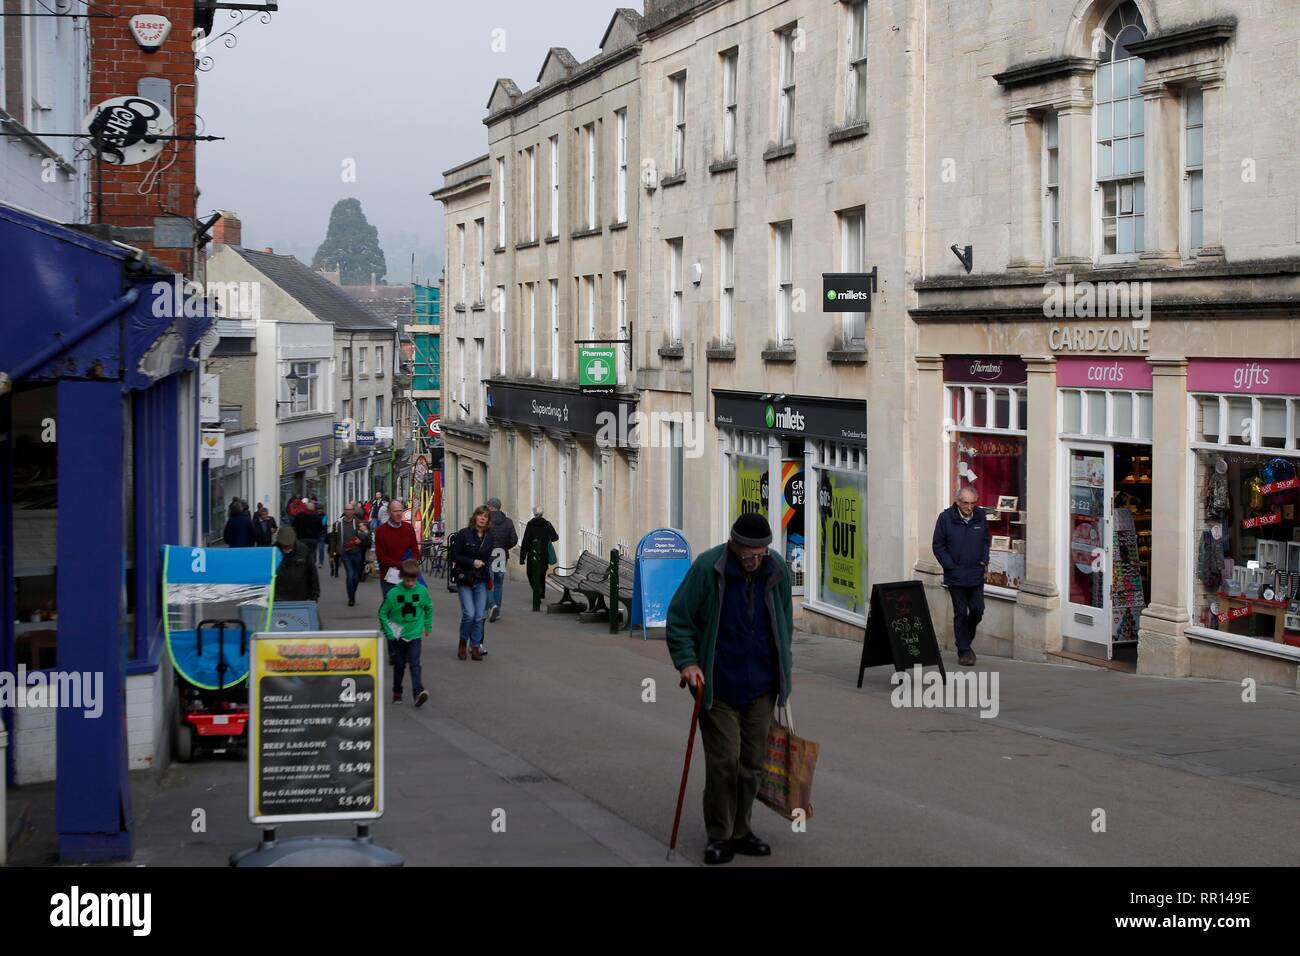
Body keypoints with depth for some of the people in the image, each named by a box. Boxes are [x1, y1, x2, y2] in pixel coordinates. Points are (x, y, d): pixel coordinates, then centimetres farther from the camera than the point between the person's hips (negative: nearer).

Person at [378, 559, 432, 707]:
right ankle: (397, 693, 26)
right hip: (398, 635, 0)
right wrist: (388, 631, -8)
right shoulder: (394, 593, -12)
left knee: (415, 664, -13)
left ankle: (418, 692, -24)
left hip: (415, 635, 0)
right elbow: (382, 612, -2)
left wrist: (428, 626, 15)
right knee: (399, 665, 11)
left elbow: (428, 608, 12)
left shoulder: (422, 591, -6)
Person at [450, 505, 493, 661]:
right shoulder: (464, 534, -6)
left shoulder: (489, 538, 8)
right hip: (464, 579, -4)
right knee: (469, 614, -14)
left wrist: (488, 577, 10)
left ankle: (475, 646, 12)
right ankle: (463, 642, 9)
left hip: (481, 581, 4)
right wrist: (472, 562, -16)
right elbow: (454, 556, -8)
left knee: (479, 616, 1)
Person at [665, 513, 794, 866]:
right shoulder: (707, 568, -12)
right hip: (718, 686, -4)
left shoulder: (777, 571, 0)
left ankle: (740, 830, 22)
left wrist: (782, 670, 17)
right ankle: (719, 836, 6)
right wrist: (687, 661, -15)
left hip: (761, 687, 4)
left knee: (752, 762, 9)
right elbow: (678, 617, -6)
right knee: (723, 760, -5)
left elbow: (785, 622, 16)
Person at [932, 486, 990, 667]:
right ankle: (963, 652, 9)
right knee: (961, 613, 0)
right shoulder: (946, 517, -8)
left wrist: (984, 561, 5)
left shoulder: (980, 517, 3)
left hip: (976, 575, 3)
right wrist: (951, 567, -9)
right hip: (955, 576, -3)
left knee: (977, 610, 3)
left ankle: (966, 640, 28)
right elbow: (938, 546, -3)